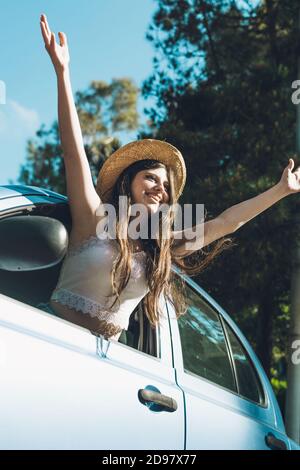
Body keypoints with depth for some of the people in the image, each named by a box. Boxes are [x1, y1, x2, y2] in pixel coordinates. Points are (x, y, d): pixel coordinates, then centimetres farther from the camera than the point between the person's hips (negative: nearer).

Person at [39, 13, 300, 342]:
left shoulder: (164, 249, 14)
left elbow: (225, 223, 19)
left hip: (102, 353, 5)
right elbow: (72, 147, -7)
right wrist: (62, 71, -13)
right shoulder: (95, 221, 1)